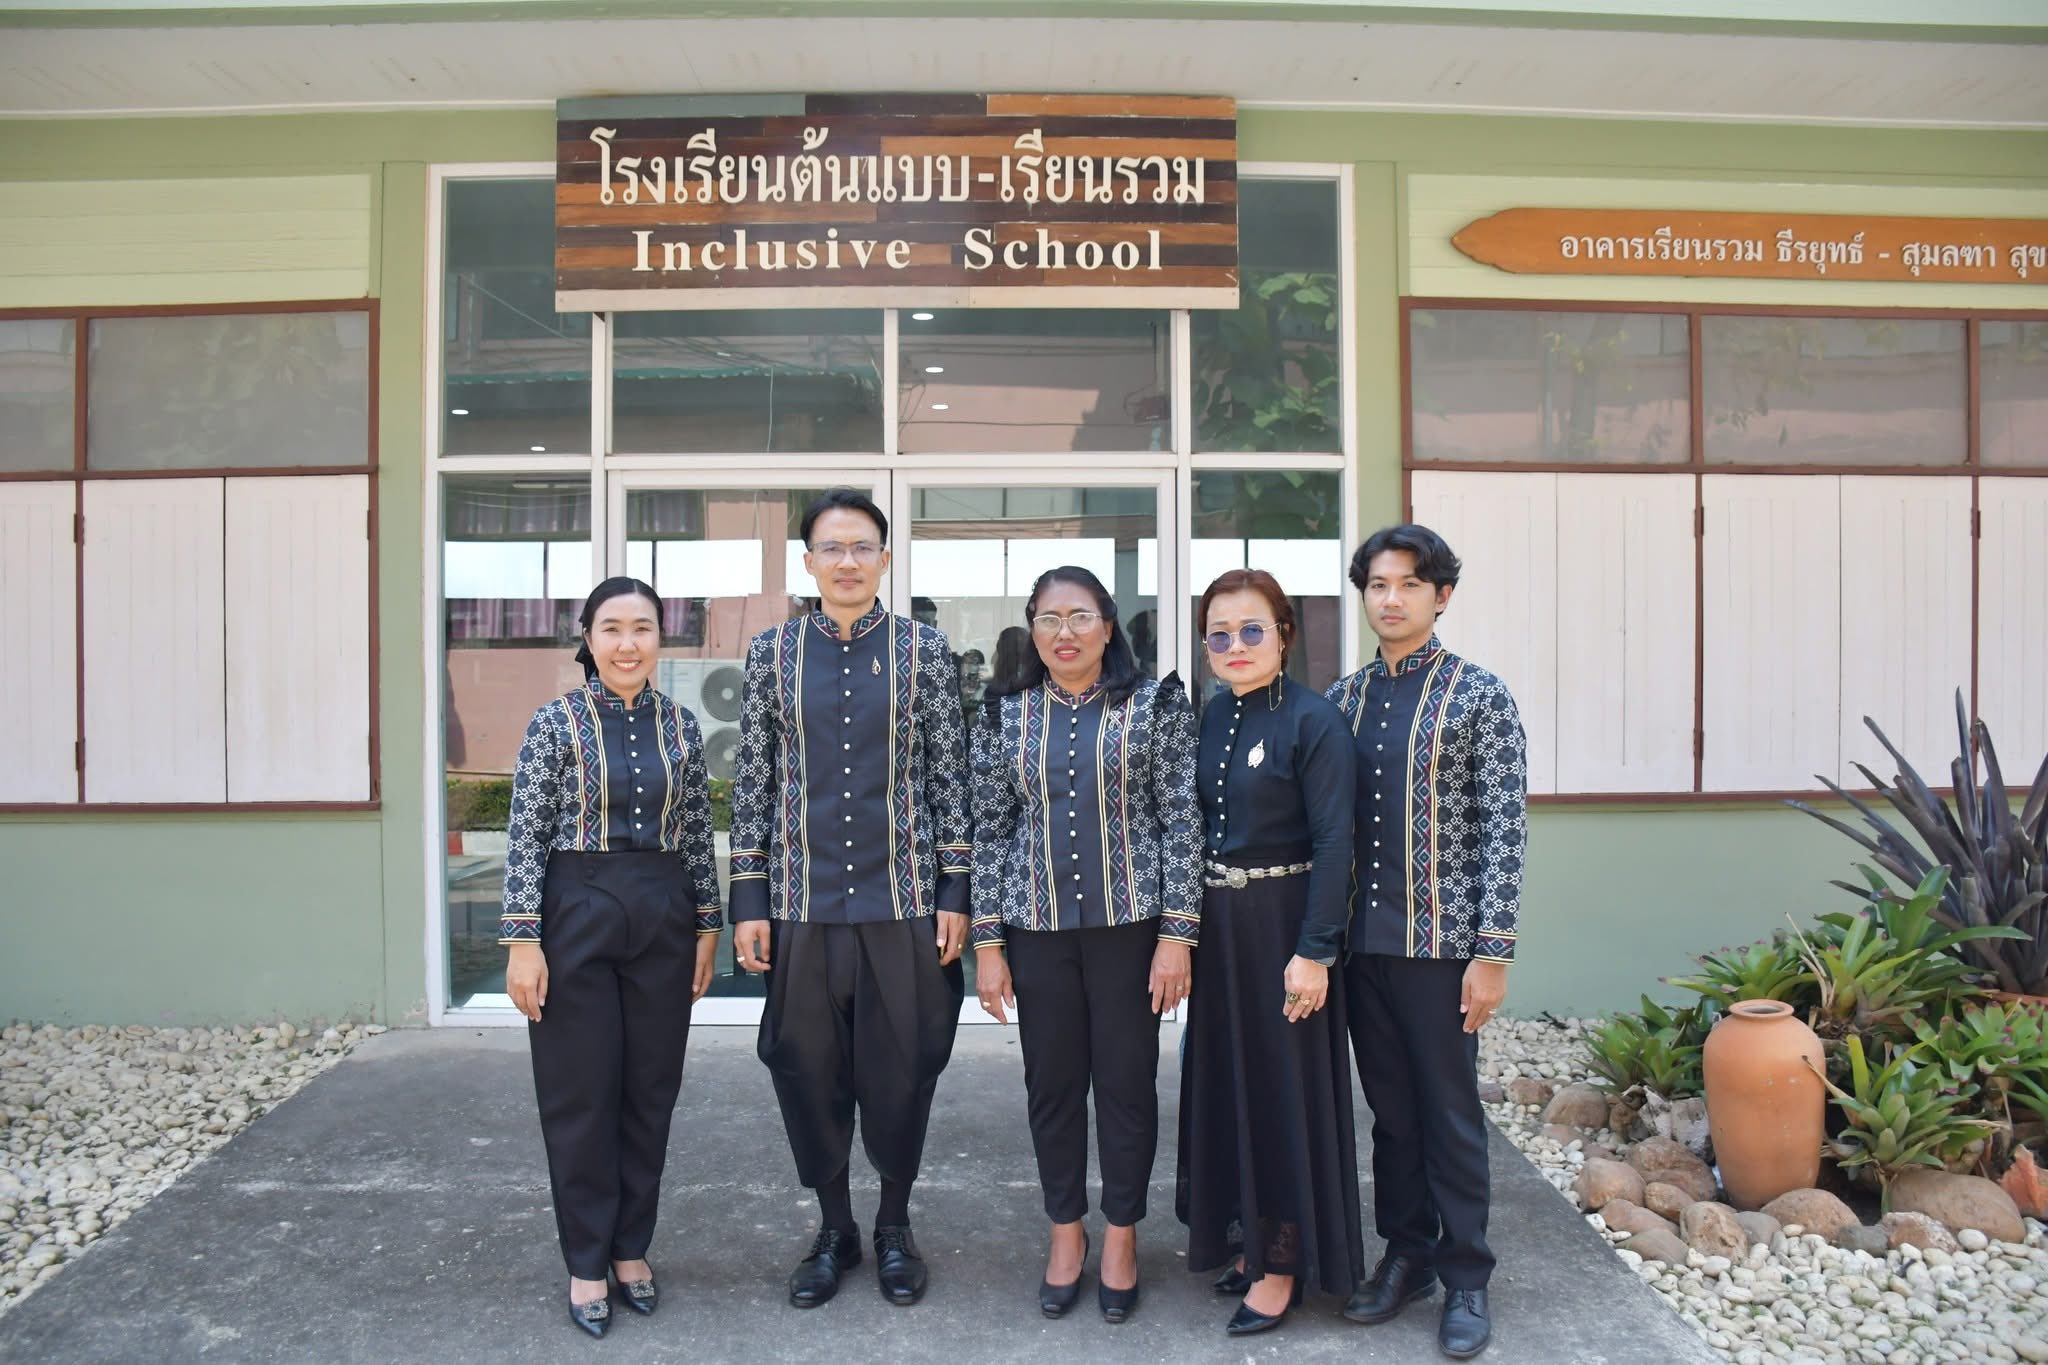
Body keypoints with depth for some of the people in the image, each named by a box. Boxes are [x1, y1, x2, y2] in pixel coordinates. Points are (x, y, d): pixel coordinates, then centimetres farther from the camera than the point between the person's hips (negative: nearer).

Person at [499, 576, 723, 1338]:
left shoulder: (681, 726, 5)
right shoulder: (556, 723, -4)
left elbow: (699, 837, 9)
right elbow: (525, 838, -6)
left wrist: (708, 926, 6)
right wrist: (522, 938, -11)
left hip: (663, 920, 3)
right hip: (578, 914, -3)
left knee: (650, 1089, 10)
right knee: (580, 1093, 5)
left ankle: (631, 1249, 26)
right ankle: (587, 1263, 20)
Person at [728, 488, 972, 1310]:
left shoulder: (923, 650, 1)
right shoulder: (772, 653, 4)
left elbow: (948, 778, 2)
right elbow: (753, 781, 5)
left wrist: (954, 892, -2)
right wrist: (748, 900, 1)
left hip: (904, 899, -1)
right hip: (802, 902, 1)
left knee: (902, 1067, 7)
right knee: (808, 1069, 10)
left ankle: (894, 1226, 29)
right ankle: (834, 1227, 30)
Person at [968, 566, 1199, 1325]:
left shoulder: (1155, 704, -3)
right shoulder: (1005, 714, 3)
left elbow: (1181, 822, -4)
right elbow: (990, 830, 4)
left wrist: (1178, 933, -9)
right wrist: (987, 942, 1)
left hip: (1130, 923, -2)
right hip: (1037, 928, 2)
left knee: (1128, 1083, 8)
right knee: (1052, 1084, 12)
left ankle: (1121, 1237, 27)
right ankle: (1066, 1233, 30)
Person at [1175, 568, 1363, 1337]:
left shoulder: (1314, 721, -13)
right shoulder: (1211, 718, 7)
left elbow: (1334, 842, -16)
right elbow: (1196, 825, 11)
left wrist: (1314, 950, -20)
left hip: (1281, 921, -6)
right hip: (1215, 925, 7)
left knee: (1282, 1085, 3)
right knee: (1226, 1078, 14)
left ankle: (1284, 1261, 17)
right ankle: (1249, 1236, 31)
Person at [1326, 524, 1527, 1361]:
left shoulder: (1478, 696, -4)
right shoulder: (1342, 699, 8)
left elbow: (1505, 828, -7)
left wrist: (1493, 951, -12)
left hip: (1441, 942, -4)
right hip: (1362, 939, 4)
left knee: (1450, 1113, 6)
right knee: (1390, 1109, 14)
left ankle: (1465, 1281, 22)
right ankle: (1406, 1256, 29)